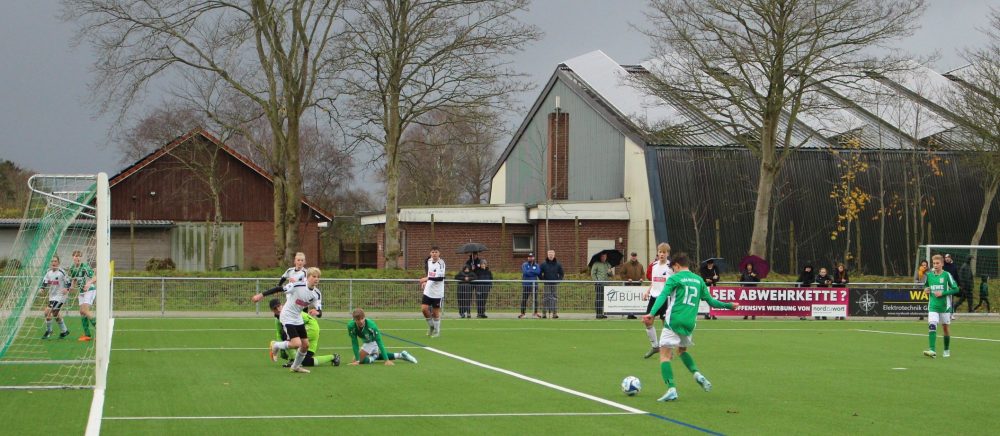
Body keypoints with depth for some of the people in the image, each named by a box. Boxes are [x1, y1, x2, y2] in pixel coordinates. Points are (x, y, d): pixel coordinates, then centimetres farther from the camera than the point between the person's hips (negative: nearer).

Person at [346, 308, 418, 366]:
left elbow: (379, 343, -36)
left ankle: (373, 358, 13)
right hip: (365, 342, 4)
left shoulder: (371, 325, -39)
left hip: (372, 342, -4)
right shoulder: (351, 326, -32)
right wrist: (357, 359, -29)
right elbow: (354, 343, -25)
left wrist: (387, 360, -38)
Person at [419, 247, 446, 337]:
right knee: (424, 309, -5)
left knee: (436, 312, 3)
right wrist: (425, 282, 13)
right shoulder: (428, 261, 6)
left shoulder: (441, 263, -14)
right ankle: (431, 326, 19)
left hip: (437, 292, -5)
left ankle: (436, 330, 20)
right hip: (428, 290, 5)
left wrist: (428, 279, -27)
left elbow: (440, 278, -24)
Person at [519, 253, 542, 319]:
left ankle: (535, 312, 8)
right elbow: (525, 272, -13)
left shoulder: (536, 265, 11)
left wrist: (530, 271, -9)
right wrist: (534, 272, -7)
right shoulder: (524, 265, 4)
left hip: (534, 284, 2)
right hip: (525, 284, -2)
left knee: (535, 299, 0)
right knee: (524, 299, -2)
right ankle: (522, 313, 4)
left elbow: (538, 272, -8)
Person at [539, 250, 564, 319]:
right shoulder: (543, 264, 3)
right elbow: (539, 273, 8)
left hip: (555, 284, 1)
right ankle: (544, 313, -1)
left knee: (555, 298, -2)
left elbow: (562, 273, 13)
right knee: (545, 298, -5)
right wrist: (543, 280, -1)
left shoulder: (558, 264, 6)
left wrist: (558, 280, 1)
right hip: (546, 284, -1)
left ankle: (554, 313, 2)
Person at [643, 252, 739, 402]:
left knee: (665, 354, -2)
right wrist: (729, 305, 32)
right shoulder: (698, 280, 13)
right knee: (682, 350, 29)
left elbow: (662, 296, -16)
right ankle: (697, 374, 4)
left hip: (674, 321, -6)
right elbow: (710, 301, 16)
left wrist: (651, 313, -29)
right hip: (690, 323, 6)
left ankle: (671, 389, -17)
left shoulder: (674, 278, -2)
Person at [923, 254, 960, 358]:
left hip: (945, 306, -2)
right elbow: (925, 286, 22)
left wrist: (942, 293, -17)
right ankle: (932, 350, -24)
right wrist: (926, 289, -1)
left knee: (946, 328, 10)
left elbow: (955, 289, -8)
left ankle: (947, 350, 29)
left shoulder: (947, 275, -7)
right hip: (933, 306, 2)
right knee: (932, 326, -17)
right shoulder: (929, 275, 4)